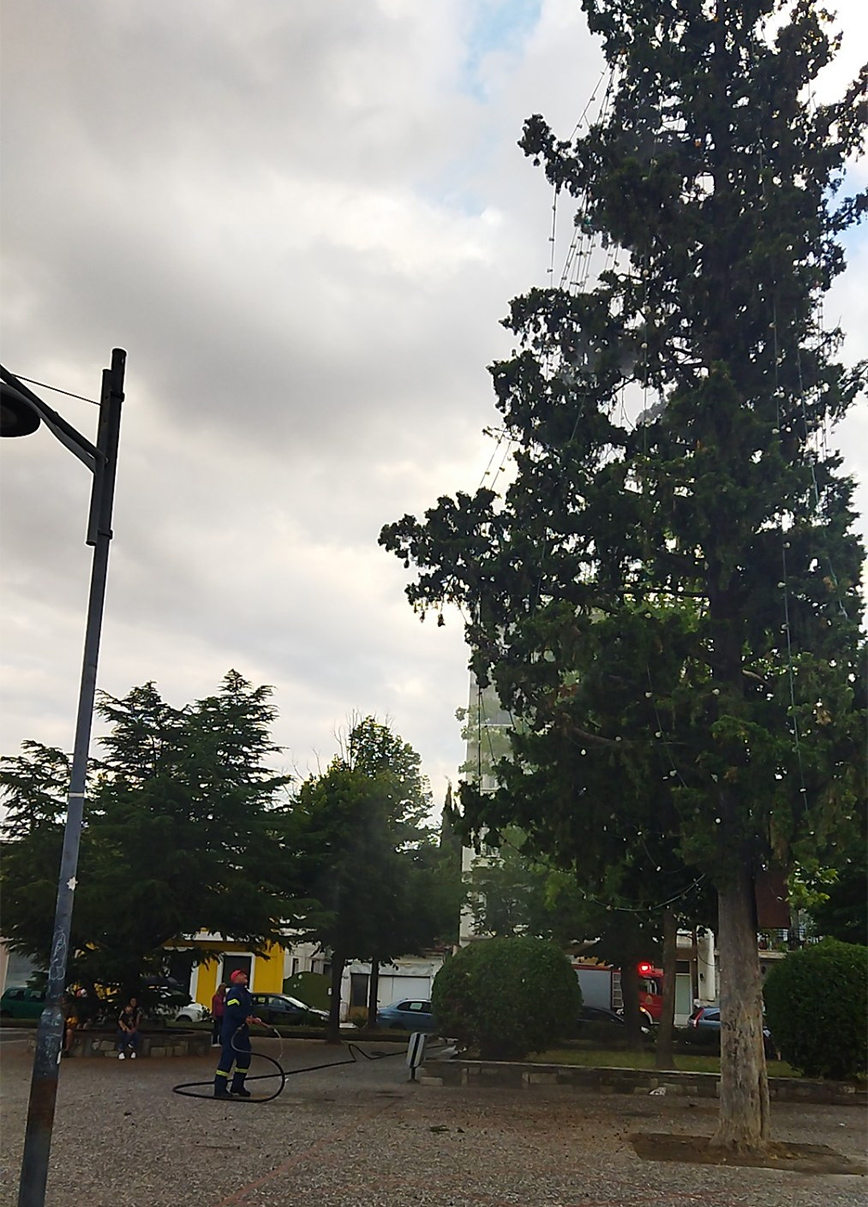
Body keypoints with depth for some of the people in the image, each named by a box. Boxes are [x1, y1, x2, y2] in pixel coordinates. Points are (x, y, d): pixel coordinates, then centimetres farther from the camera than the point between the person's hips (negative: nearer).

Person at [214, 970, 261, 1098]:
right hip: (231, 1032, -10)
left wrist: (254, 1018, 5)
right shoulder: (234, 992, -12)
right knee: (227, 1058, -10)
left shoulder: (246, 993, 19)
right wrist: (245, 1018, -22)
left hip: (242, 1031, 10)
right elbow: (232, 1010, -23)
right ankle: (219, 1089, -6)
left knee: (245, 1059, 13)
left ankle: (237, 1086, 24)